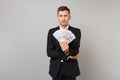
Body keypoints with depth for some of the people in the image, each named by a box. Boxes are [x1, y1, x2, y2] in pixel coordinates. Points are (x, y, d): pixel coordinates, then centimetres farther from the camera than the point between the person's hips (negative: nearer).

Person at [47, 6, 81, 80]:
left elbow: (75, 51, -9)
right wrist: (67, 56, -13)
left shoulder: (76, 31, -1)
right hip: (56, 69, 1)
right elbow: (49, 52, -5)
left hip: (70, 69, -1)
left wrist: (68, 51, -30)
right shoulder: (51, 32, 2)